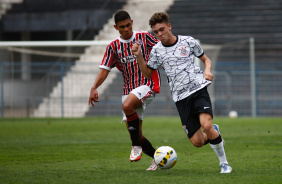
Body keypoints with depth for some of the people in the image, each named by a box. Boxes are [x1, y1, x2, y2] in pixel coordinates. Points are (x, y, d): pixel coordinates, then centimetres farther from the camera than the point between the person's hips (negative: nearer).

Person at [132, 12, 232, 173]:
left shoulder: (188, 42, 3)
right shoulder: (157, 50, 8)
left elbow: (206, 59, 15)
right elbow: (148, 73, 18)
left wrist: (207, 71, -7)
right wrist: (139, 56, 3)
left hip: (198, 89, -2)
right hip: (181, 98, 2)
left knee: (206, 125, -27)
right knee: (197, 141, -6)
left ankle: (224, 162, -7)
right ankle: (214, 133, 31)